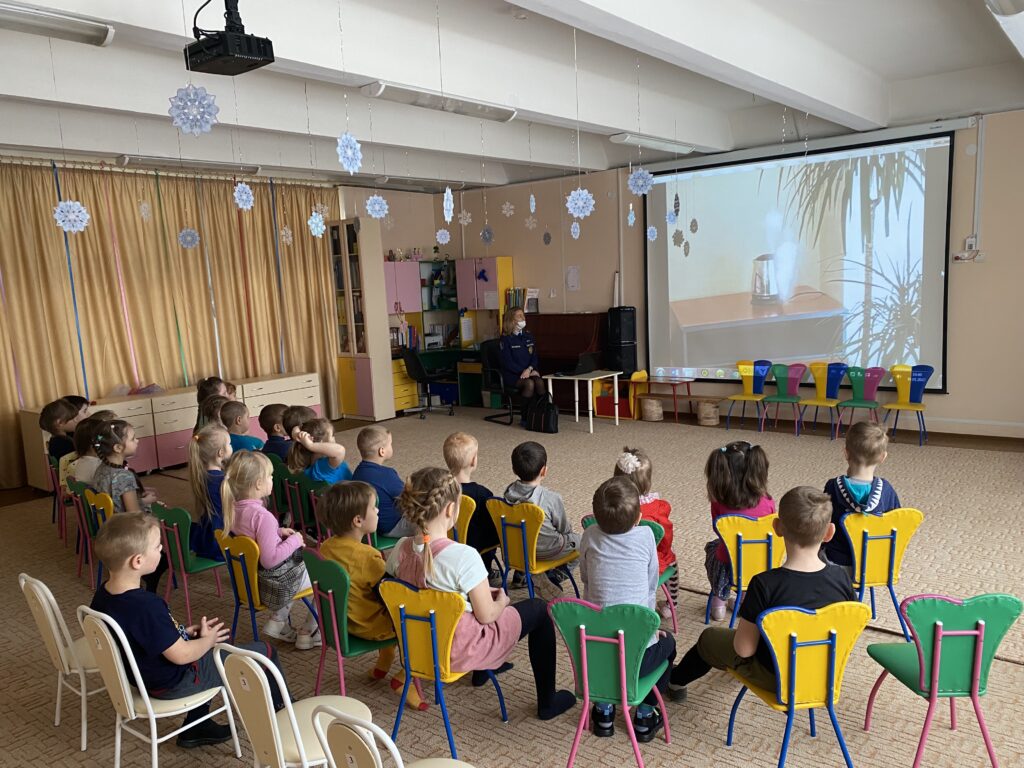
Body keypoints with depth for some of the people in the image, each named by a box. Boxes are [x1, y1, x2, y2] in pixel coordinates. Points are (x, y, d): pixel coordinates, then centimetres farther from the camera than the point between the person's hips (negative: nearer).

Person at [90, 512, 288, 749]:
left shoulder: (102, 594, -8)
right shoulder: (147, 606, -36)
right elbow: (181, 655, -27)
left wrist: (184, 632, 4)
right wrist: (208, 640, -9)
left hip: (143, 674, 9)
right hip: (174, 683, -9)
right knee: (264, 652, 0)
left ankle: (197, 728, 35)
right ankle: (281, 710, 29)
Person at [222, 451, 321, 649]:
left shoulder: (234, 508, -5)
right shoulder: (262, 516, -31)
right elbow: (270, 558, -30)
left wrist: (278, 532, 7)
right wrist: (294, 541, -18)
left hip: (250, 577, 8)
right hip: (274, 583, -8)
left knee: (297, 564, 32)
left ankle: (277, 620, 25)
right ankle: (309, 633, 22)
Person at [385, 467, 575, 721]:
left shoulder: (400, 550, -11)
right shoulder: (463, 556, -31)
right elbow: (486, 615, -20)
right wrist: (501, 601, 3)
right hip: (461, 651, -6)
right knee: (538, 609, 14)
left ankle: (482, 671, 53)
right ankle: (547, 702, 25)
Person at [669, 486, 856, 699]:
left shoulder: (765, 585, -33)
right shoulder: (840, 577, -21)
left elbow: (744, 649, -24)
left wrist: (747, 605, -7)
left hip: (776, 678, -5)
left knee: (709, 637, 23)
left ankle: (674, 680, 51)